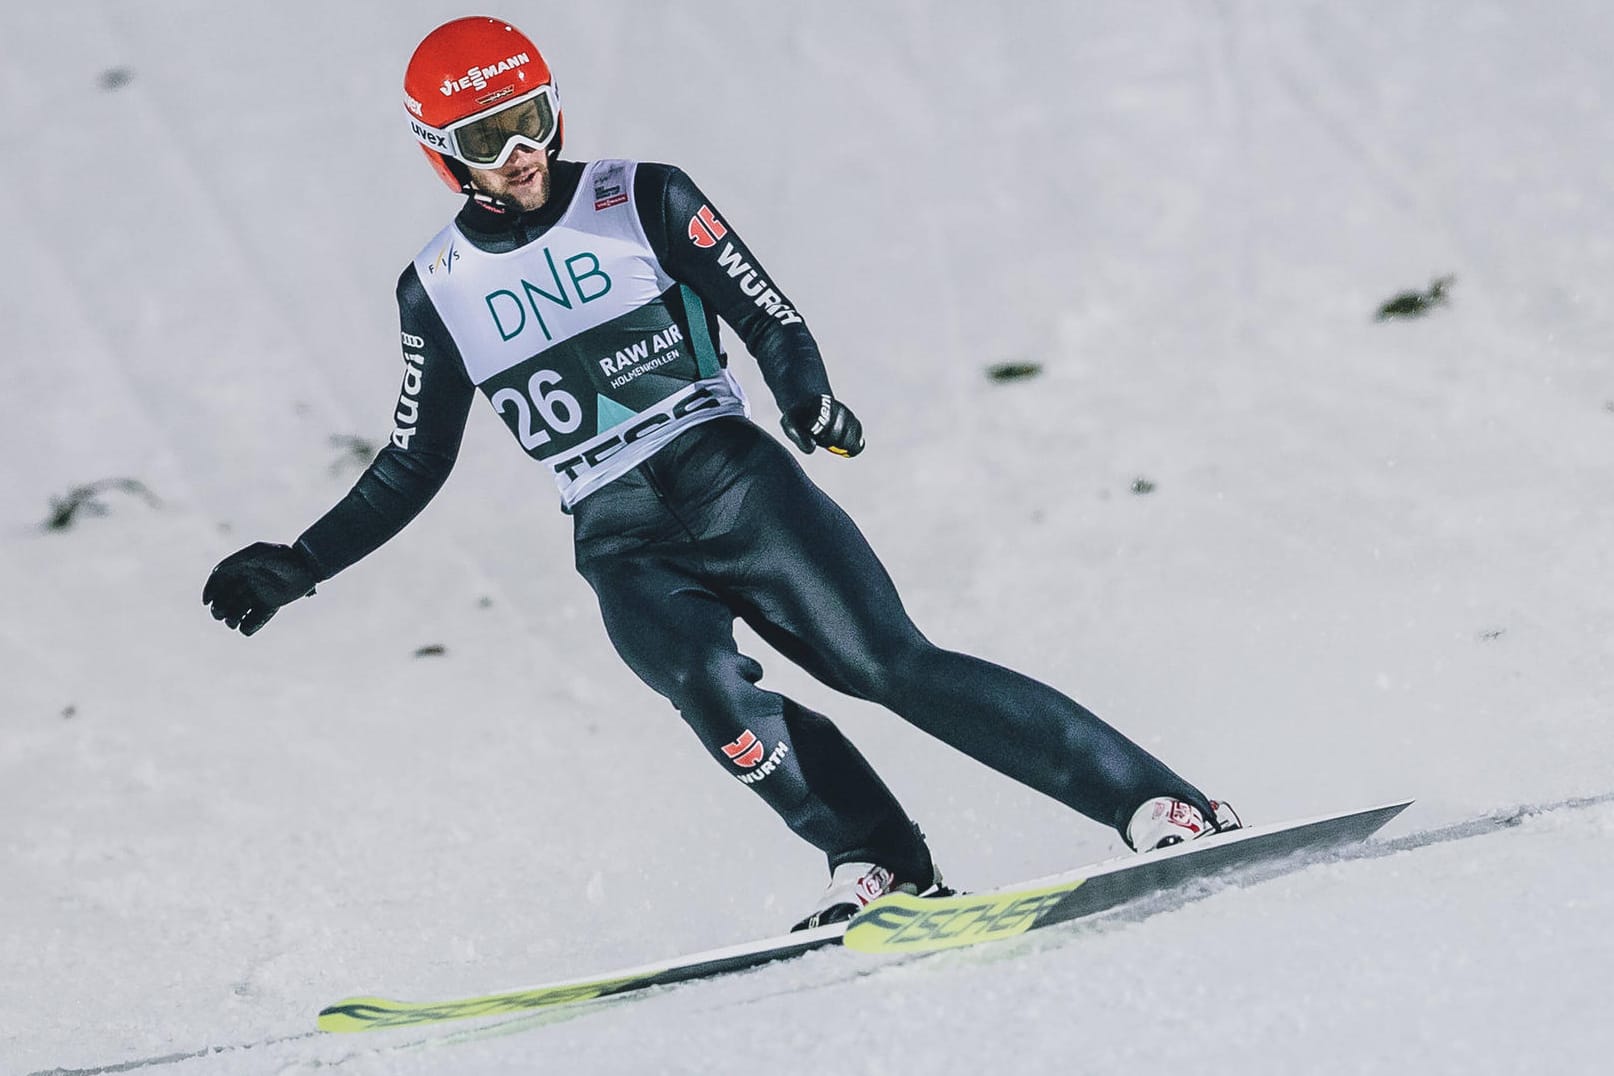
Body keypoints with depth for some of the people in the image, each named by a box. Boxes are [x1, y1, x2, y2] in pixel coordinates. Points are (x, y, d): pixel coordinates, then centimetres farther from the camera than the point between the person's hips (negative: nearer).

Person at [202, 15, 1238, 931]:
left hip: (736, 484, -2)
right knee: (710, 691, -29)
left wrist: (810, 396, -23)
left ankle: (1158, 803, -17)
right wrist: (299, 565, 11)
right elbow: (415, 467, 18)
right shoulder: (438, 291, 8)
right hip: (626, 553, 2)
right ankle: (879, 864, -25)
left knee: (890, 664, -16)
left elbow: (769, 318, -1)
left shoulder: (642, 201, 1)